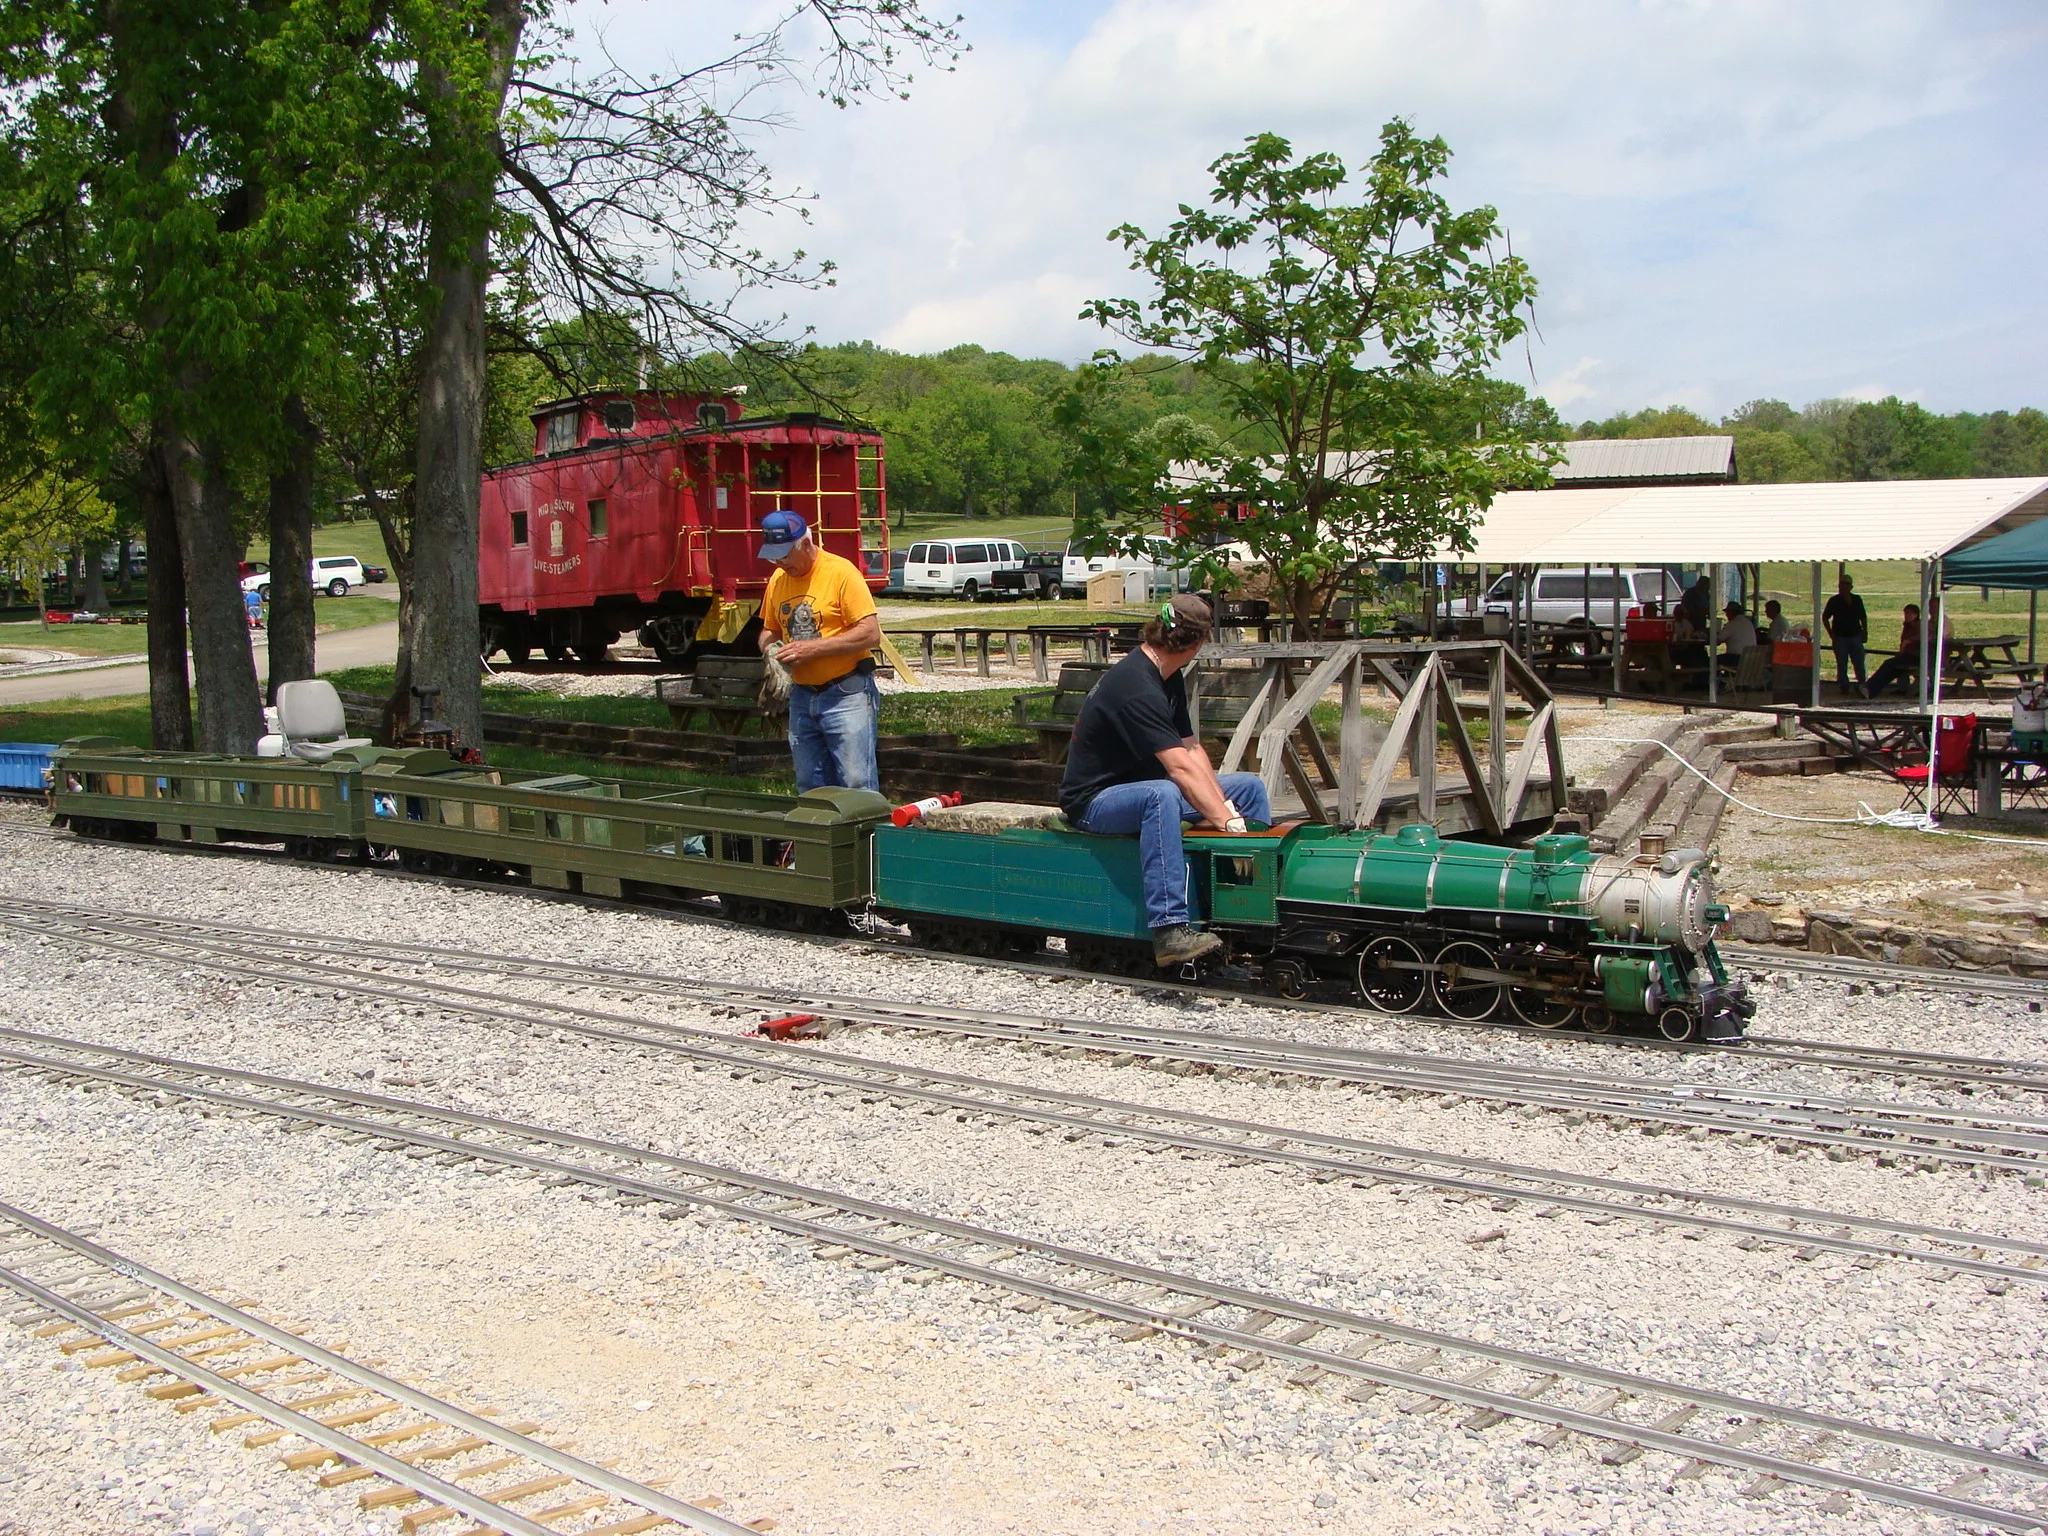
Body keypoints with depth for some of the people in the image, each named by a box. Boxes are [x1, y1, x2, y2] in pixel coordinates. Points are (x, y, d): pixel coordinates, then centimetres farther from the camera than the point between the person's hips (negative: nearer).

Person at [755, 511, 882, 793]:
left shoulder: (841, 573, -11)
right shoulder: (778, 579, 9)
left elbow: (871, 634, -16)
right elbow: (769, 630, 22)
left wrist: (813, 648, -19)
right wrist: (771, 649, -3)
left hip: (846, 695, -7)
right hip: (801, 697, 7)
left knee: (857, 786, -8)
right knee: (809, 789, 10)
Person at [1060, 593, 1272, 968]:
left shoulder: (1170, 680, 6)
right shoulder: (1136, 687, -27)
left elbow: (1192, 748, 4)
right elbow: (1180, 767, -33)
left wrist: (1224, 803, -8)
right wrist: (1227, 822, -35)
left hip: (1142, 787, 10)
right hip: (1095, 801, -10)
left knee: (1249, 787, 8)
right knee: (1161, 795, -42)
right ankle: (1170, 930, -49)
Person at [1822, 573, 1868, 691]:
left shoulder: (1857, 600, 7)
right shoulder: (1834, 601, -2)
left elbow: (1863, 617, 16)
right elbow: (1824, 617, 1)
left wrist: (1865, 633, 8)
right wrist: (1831, 633, -6)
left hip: (1855, 636, 3)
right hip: (1840, 637, -3)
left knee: (1859, 663, 2)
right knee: (1841, 665, 2)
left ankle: (1862, 685, 10)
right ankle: (1843, 687, 7)